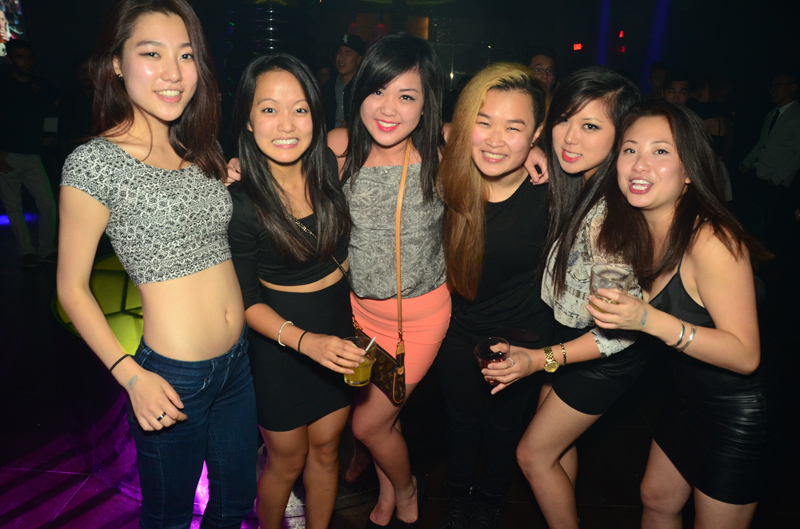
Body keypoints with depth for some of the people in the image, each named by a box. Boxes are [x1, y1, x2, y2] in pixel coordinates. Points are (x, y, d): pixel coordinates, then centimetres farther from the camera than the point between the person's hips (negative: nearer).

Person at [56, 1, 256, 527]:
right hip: (172, 380, -6)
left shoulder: (201, 150, 6)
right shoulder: (95, 162, -13)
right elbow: (72, 287, -8)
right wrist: (131, 375, -17)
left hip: (238, 360, 6)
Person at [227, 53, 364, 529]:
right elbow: (245, 298, -16)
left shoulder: (330, 165, -10)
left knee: (326, 449, 19)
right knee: (287, 461, 14)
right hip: (280, 340, -4)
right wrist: (304, 341, -28)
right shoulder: (240, 200, -21)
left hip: (339, 327, 4)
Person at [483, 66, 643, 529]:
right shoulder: (572, 183, -9)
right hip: (569, 333, 8)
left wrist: (543, 359, -25)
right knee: (558, 440, 23)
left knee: (534, 453, 7)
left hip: (606, 359, -8)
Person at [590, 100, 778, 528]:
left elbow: (746, 355, -26)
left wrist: (652, 321, -36)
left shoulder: (711, 240, -28)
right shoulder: (631, 231, -6)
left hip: (736, 415, -6)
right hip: (686, 400, 7)